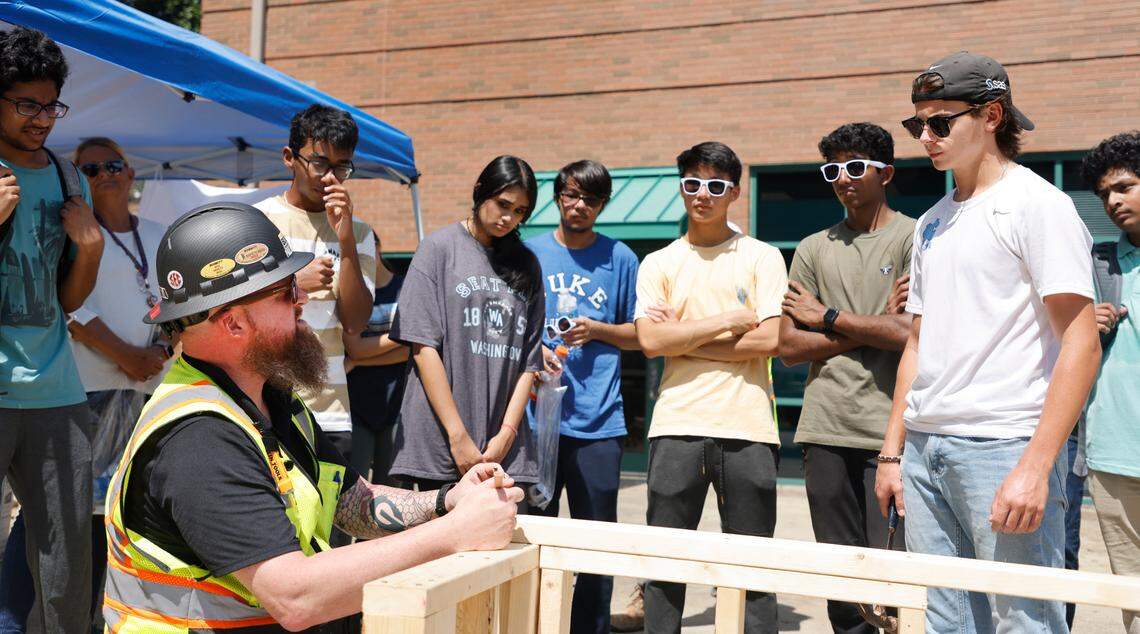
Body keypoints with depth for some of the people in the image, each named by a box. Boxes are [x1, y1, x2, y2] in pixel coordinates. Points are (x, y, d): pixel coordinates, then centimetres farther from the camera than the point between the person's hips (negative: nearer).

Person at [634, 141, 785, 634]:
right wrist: (726, 321, -6)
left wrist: (683, 340, -4)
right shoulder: (658, 264, 11)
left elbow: (767, 340, -6)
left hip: (747, 427, -1)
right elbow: (650, 340, -3)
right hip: (677, 426, 1)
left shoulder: (762, 257, 7)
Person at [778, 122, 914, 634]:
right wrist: (872, 330, -3)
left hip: (888, 432, -4)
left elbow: (912, 333, -11)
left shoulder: (915, 239, 2)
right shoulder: (814, 249, 15)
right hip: (826, 431, 4)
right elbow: (788, 346, 7)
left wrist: (829, 317, -1)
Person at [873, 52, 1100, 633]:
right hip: (924, 449, 7)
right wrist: (892, 451, 15)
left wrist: (1036, 467, -19)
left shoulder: (1037, 203, -5)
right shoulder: (933, 222, 17)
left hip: (1003, 447, -7)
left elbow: (1081, 342, -12)